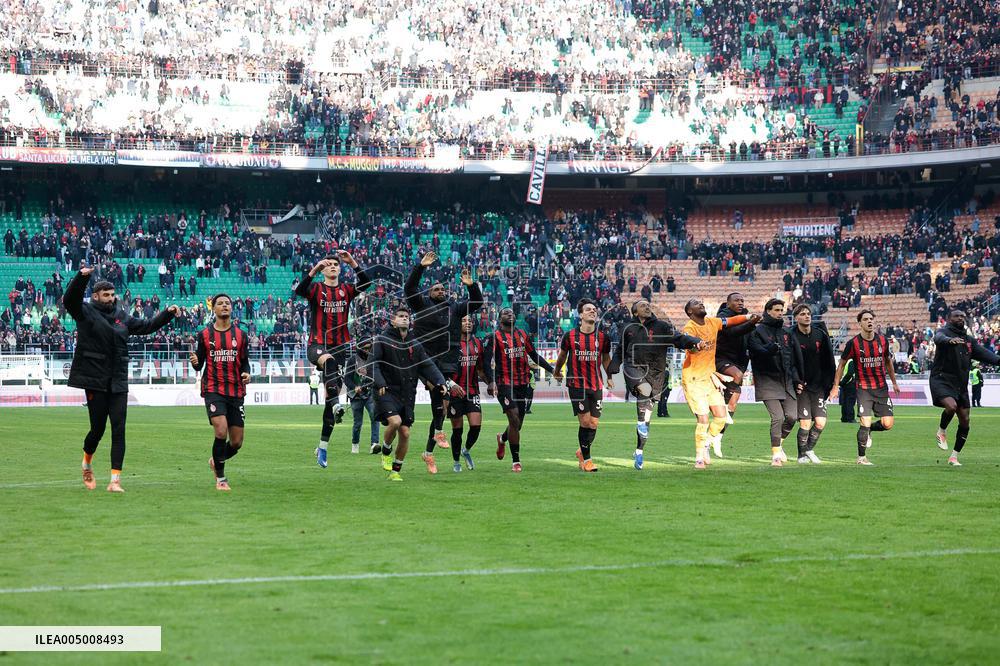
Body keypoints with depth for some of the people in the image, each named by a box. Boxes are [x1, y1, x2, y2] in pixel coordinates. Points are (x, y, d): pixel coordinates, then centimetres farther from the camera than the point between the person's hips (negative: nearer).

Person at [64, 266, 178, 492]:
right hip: (95, 382, -4)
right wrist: (82, 277, -33)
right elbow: (69, 299, -19)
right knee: (98, 428, 4)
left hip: (118, 382, 4)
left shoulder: (122, 316, 15)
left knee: (119, 430, -4)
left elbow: (147, 326, 25)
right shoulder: (86, 312, 0)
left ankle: (115, 480, -5)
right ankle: (87, 463, 35)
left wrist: (168, 313, 14)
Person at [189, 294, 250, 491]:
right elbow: (200, 364, 8)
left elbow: (244, 362, 12)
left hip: (236, 392, 3)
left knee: (236, 442, 3)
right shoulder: (205, 334, 4)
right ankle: (220, 478, -4)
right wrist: (195, 362, -15)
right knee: (221, 431, -21)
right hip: (213, 389, -3)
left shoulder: (240, 335, 9)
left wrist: (246, 373, -9)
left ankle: (216, 461, 37)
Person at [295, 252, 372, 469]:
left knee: (332, 393, 3)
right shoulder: (316, 289, 3)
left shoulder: (346, 290, 10)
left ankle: (322, 447, 11)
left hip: (340, 347, 3)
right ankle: (336, 403, -56)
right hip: (317, 345, -3)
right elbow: (299, 290, -19)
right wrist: (314, 270, -30)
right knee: (328, 360, -40)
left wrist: (352, 262, -18)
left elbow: (366, 282, -9)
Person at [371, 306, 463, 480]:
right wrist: (380, 383, -25)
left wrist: (443, 382, -6)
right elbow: (374, 363, -9)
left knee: (405, 433, 1)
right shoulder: (382, 340, -2)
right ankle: (386, 452, 3)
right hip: (387, 392, -5)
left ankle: (396, 471, 15)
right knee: (395, 421, -26)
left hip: (407, 395, 5)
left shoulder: (415, 343, 12)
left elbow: (427, 366, 8)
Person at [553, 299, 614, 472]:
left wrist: (609, 377, 26)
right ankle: (586, 459, 5)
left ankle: (582, 452, 26)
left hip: (596, 385, 3)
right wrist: (557, 372, 29)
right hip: (576, 384, -3)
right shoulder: (570, 336, -2)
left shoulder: (603, 337, 2)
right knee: (585, 421, -8)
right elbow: (562, 355, 16)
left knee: (594, 423, 1)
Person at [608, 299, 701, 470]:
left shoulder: (662, 327, 5)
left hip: (655, 372, 1)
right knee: (645, 389, -36)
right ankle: (640, 422, -17)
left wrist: (696, 342, -25)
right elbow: (620, 350, 24)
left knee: (647, 416, 5)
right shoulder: (628, 329, 12)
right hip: (634, 368, -1)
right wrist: (614, 365, 10)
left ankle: (639, 452, 15)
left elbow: (679, 338, -7)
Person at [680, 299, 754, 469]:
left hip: (710, 376, 6)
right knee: (703, 420, -12)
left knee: (721, 416, 1)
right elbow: (690, 347, -35)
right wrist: (697, 346, -58)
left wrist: (749, 318, 2)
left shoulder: (712, 322, 4)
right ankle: (699, 458, 2)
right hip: (693, 379, -6)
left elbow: (731, 320, 18)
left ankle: (705, 446, 22)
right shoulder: (689, 328, -16)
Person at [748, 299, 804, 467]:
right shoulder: (758, 332, -1)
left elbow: (794, 359, 21)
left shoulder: (786, 333, 19)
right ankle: (776, 454, -4)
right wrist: (771, 349, -37)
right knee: (778, 417, -14)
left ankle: (779, 442, 23)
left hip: (787, 382, 6)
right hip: (768, 382, -6)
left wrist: (796, 380, 14)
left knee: (791, 416, -3)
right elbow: (757, 351, -18)